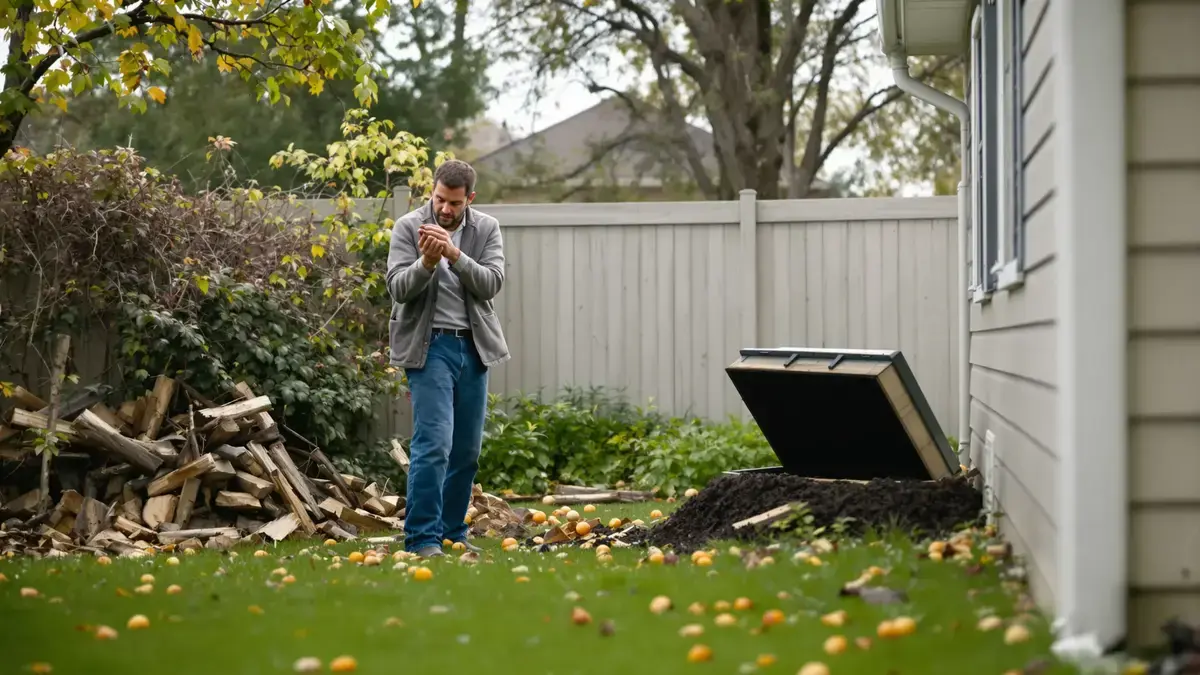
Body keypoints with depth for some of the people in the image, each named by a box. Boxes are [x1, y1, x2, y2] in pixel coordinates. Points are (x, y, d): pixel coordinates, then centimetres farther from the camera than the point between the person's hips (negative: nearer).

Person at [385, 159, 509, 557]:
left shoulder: (486, 229, 5)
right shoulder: (408, 227, -2)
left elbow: (491, 283, -7)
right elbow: (398, 288, -8)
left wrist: (454, 255, -21)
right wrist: (426, 262, -26)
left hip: (474, 346, 4)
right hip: (430, 345, -4)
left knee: (467, 449, 8)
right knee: (434, 443, -15)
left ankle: (453, 533, 19)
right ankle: (422, 538, -11)